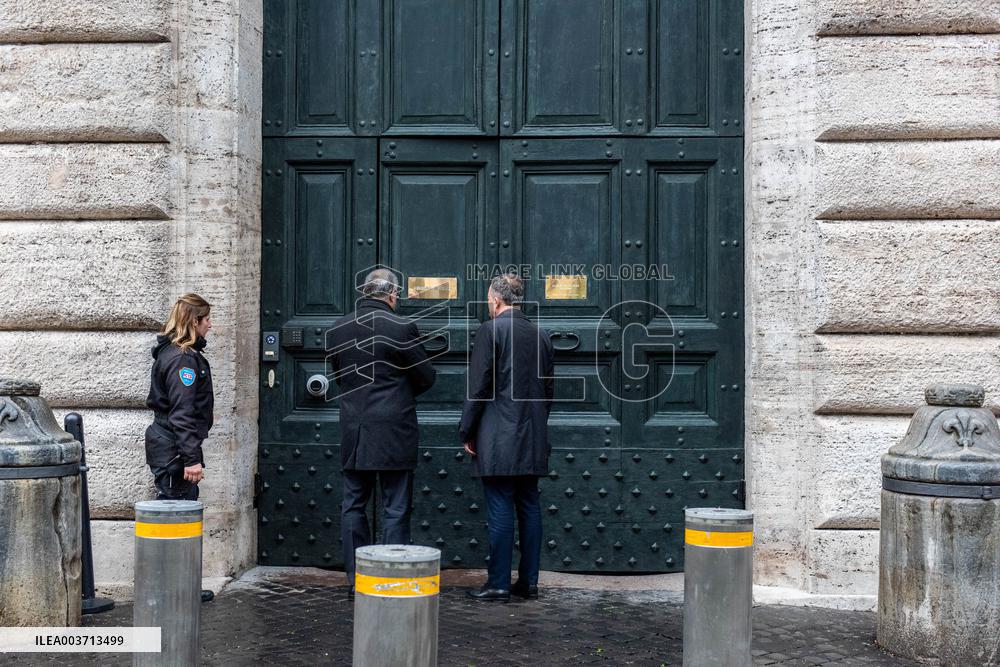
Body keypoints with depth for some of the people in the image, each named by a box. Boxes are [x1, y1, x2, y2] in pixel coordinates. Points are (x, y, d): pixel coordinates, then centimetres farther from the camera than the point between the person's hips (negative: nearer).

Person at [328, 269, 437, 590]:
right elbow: (426, 377, -4)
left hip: (353, 432, 5)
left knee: (353, 506, 13)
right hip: (393, 431, -4)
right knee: (396, 509, 3)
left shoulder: (339, 328, 4)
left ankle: (357, 577, 17)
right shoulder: (402, 328, -11)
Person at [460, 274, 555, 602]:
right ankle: (528, 582, 15)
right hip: (534, 439, 6)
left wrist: (467, 432, -4)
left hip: (498, 439, -6)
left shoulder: (491, 330, -8)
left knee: (500, 510, -3)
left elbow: (478, 386, -11)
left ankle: (498, 584, 1)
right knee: (529, 507, 10)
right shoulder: (541, 335, 11)